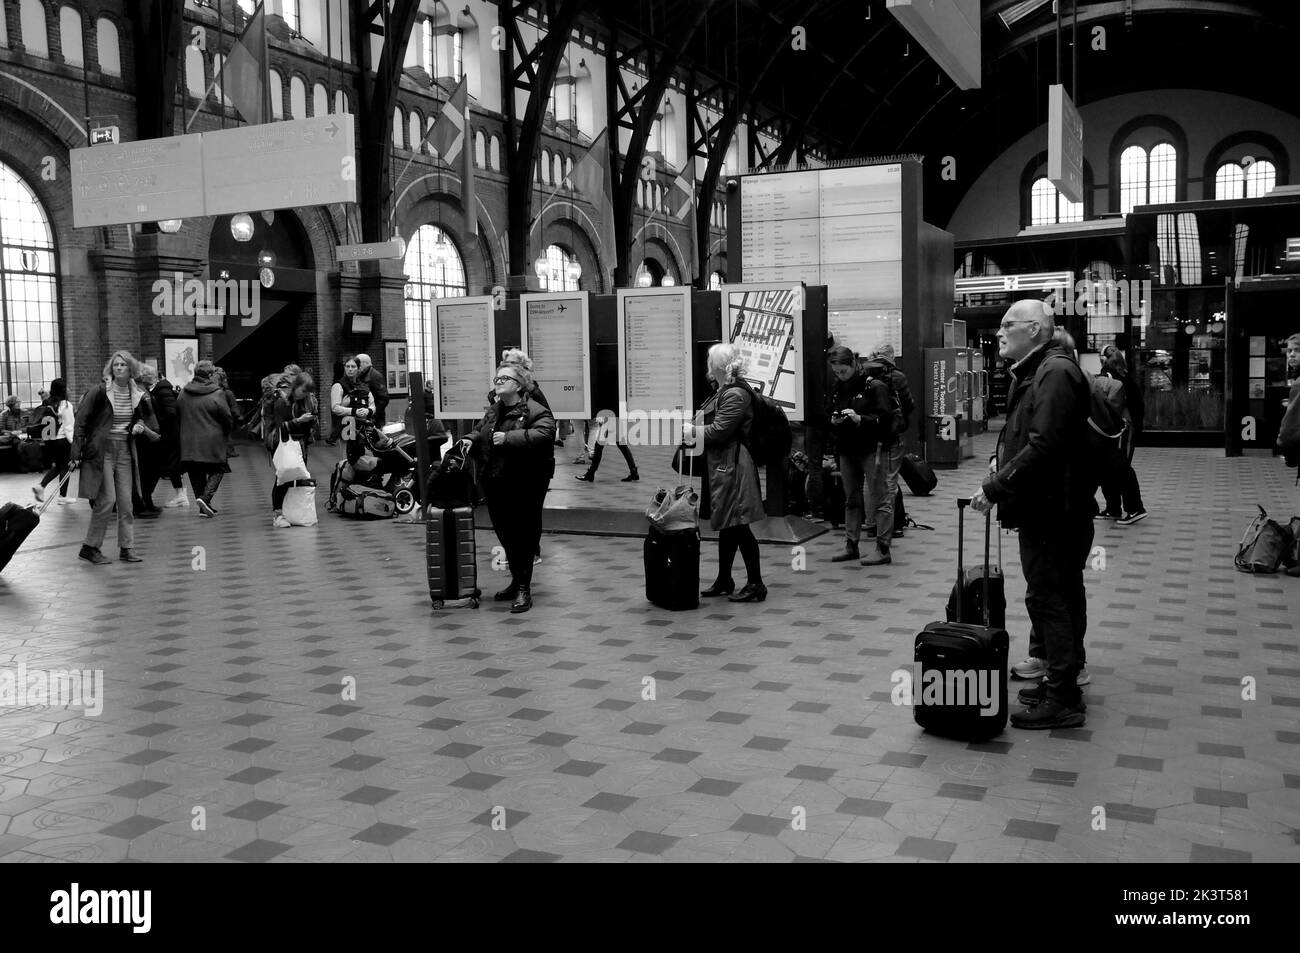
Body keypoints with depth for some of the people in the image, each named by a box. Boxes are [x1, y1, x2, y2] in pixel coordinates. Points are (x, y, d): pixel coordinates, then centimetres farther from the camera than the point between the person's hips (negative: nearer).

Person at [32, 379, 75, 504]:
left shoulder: (47, 404, 4)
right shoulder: (66, 405, -11)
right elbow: (68, 425, -11)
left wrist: (44, 440, 12)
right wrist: (72, 441, -6)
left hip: (49, 440, 6)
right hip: (62, 440, -6)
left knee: (56, 466, 20)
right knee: (64, 467, 6)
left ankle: (40, 486, 5)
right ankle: (62, 496, 10)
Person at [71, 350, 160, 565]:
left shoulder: (138, 395, 5)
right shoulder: (99, 392, -8)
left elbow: (146, 418, 21)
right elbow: (81, 422, -7)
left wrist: (141, 426, -4)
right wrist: (77, 454, -11)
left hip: (125, 452, 5)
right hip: (101, 451, -5)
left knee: (126, 502, 5)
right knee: (107, 500, -10)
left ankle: (127, 549, 12)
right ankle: (89, 548, 3)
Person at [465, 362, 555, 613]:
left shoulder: (535, 411, -11)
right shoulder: (493, 411, 15)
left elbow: (544, 434, -27)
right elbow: (479, 431, 27)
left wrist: (510, 438, -30)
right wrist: (470, 440, 4)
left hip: (525, 485, -8)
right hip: (496, 484, 8)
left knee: (524, 534, -3)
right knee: (505, 534, 15)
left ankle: (524, 589, 6)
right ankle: (516, 581, 31)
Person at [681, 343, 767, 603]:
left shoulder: (736, 395, -17)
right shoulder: (724, 392, 14)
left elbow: (718, 431, -20)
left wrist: (691, 431, -7)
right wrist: (692, 431, 5)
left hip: (733, 467, -10)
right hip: (722, 466, 10)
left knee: (738, 526, -6)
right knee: (727, 527, 16)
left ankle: (756, 584, 2)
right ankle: (724, 581, 26)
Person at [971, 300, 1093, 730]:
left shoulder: (1055, 373, -17)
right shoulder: (1034, 372, 16)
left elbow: (1044, 446, -26)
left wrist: (994, 488, -21)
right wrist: (1001, 458, 6)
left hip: (1051, 511, -11)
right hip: (1045, 506, 11)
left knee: (1048, 599, -6)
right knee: (1062, 597, 16)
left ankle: (1062, 701, 1)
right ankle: (1061, 682, 26)